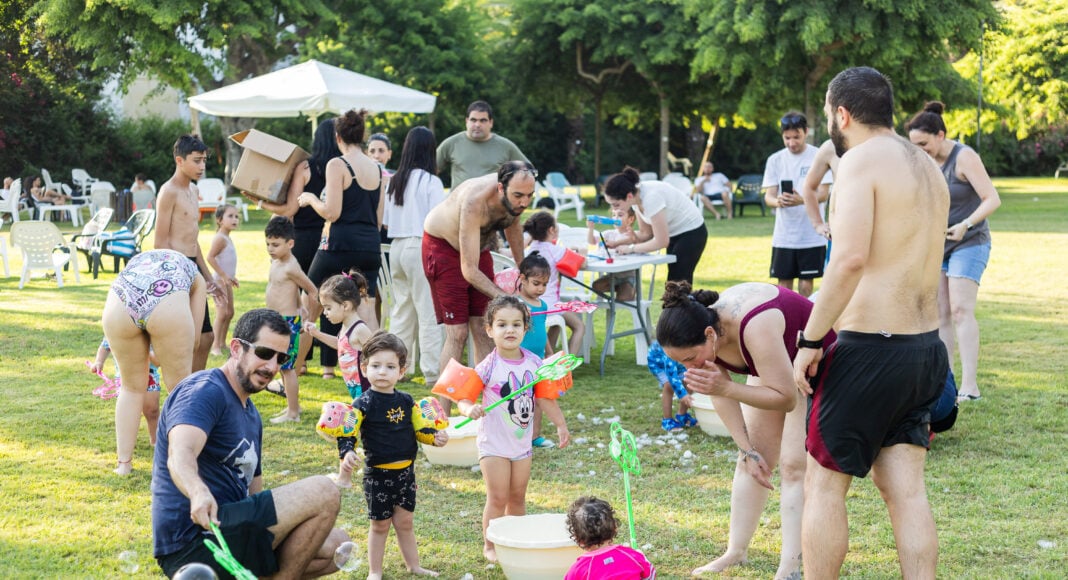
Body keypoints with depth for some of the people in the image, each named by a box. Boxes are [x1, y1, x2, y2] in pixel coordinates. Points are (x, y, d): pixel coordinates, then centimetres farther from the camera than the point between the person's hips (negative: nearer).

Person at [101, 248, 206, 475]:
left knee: (132, 387, 25)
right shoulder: (195, 277, 35)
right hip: (169, 307, -2)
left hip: (118, 305, 3)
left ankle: (124, 463, 28)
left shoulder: (138, 261, 43)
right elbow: (193, 339, 28)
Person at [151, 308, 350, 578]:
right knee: (323, 492, -18)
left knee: (335, 545, 10)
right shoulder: (206, 391, -11)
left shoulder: (251, 415, 21)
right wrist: (199, 493, -52)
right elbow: (180, 454, -30)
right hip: (192, 542, -10)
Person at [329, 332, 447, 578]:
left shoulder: (406, 401, 3)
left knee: (405, 522, 15)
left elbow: (420, 427, 10)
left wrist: (435, 436, -9)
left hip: (406, 472, 4)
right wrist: (347, 454, -36)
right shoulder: (364, 403, -13)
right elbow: (347, 433, -18)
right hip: (378, 474, -4)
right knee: (380, 525, 6)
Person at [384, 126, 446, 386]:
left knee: (401, 309, 14)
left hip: (397, 246, 7)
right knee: (429, 312, -4)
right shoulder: (431, 182, -8)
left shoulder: (394, 181, 10)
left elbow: (385, 219, 14)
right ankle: (433, 371, -4)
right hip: (422, 246, -7)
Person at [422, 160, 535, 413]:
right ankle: (442, 415, -8)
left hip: (478, 244, 6)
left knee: (484, 330, -1)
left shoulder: (517, 197, -20)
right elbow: (469, 270, -37)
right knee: (458, 332, -12)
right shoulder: (475, 202, -40)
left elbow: (513, 225, 7)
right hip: (442, 244, -6)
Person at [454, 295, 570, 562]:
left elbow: (545, 398, 8)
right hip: (494, 442, -5)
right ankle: (490, 546, 13)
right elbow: (463, 397, -18)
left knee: (518, 497, 15)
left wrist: (561, 425, 9)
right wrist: (470, 409, -40)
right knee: (498, 498, -2)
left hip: (522, 441, 5)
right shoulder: (488, 367, -18)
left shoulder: (534, 363, -4)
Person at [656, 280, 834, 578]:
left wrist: (726, 388, -42)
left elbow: (786, 399, -34)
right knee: (752, 462, 6)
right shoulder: (701, 331, -21)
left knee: (794, 464, -14)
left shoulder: (754, 327, -42)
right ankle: (735, 553, 15)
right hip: (772, 364, 7)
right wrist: (747, 451, -6)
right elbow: (720, 394, -7)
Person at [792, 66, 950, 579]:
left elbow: (851, 257, -24)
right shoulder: (927, 168, 16)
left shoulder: (861, 160, -11)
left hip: (870, 348, -8)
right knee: (905, 489, 9)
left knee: (823, 484, 4)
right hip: (926, 348, 8)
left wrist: (811, 339, -19)